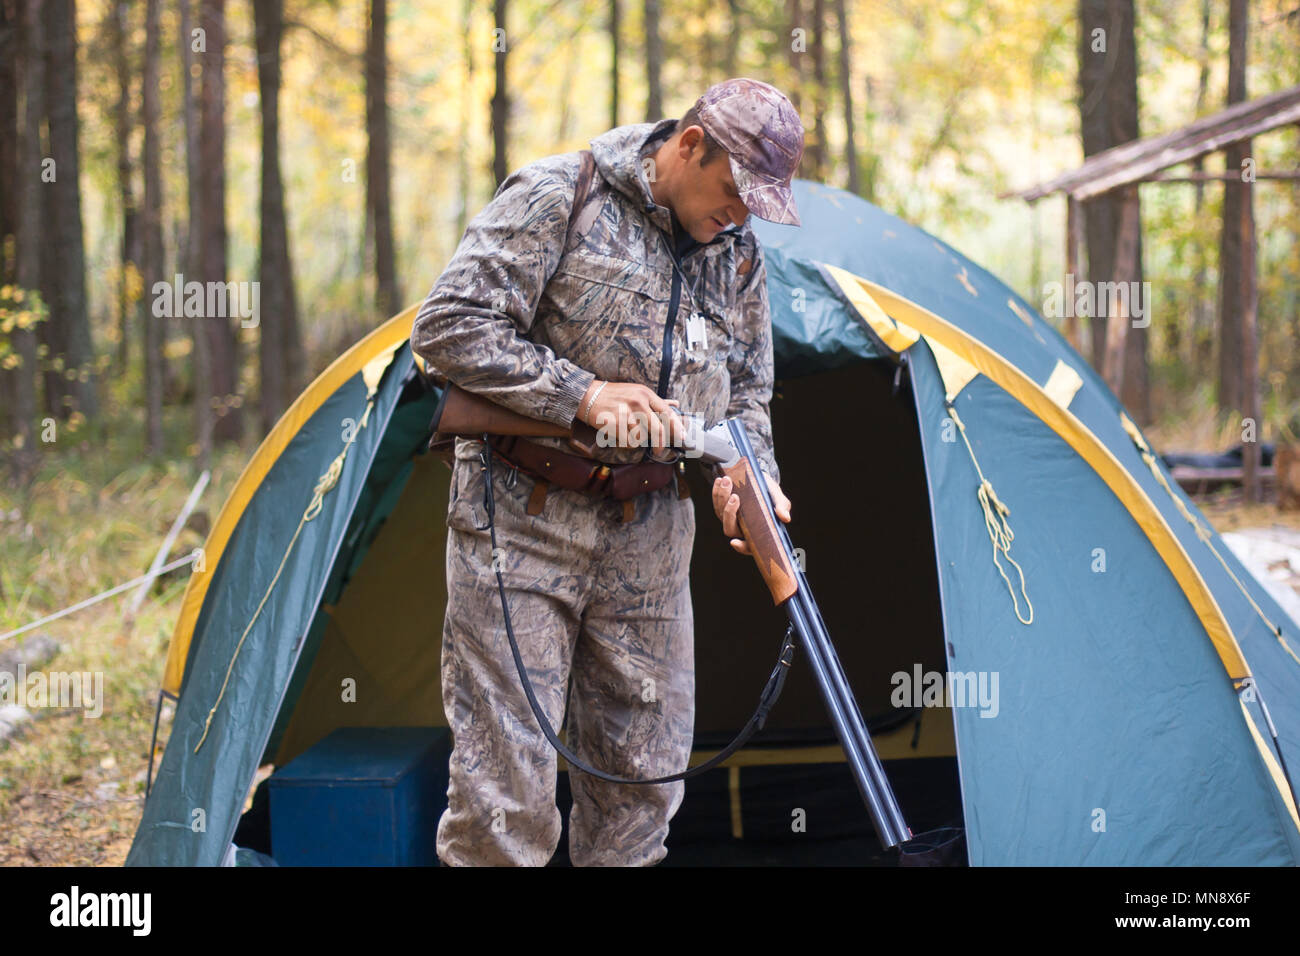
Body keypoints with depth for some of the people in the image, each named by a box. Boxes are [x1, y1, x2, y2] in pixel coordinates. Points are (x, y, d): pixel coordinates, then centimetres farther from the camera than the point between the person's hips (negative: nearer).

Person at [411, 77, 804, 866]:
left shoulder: (740, 257, 9)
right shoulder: (557, 199, -10)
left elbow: (746, 394, 17)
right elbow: (448, 328, -15)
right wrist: (584, 394, -21)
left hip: (649, 536, 6)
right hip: (524, 520, -5)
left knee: (646, 771, 9)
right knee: (506, 777, -8)